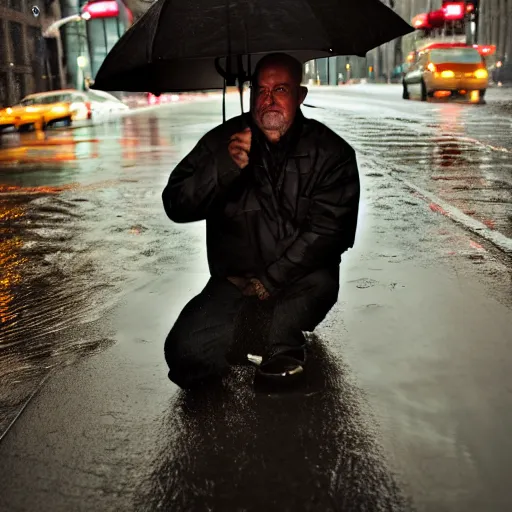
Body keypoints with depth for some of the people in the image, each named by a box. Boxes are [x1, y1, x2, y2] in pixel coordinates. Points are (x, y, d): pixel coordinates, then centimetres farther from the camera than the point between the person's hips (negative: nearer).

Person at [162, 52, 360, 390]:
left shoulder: (330, 151, -3)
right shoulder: (221, 142, 0)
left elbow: (329, 230, -12)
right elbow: (177, 207, -9)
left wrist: (271, 280, -18)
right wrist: (224, 167, -26)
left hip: (299, 280, 0)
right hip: (235, 280, 1)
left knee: (320, 283, -35)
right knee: (186, 355, -19)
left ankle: (284, 350, -3)